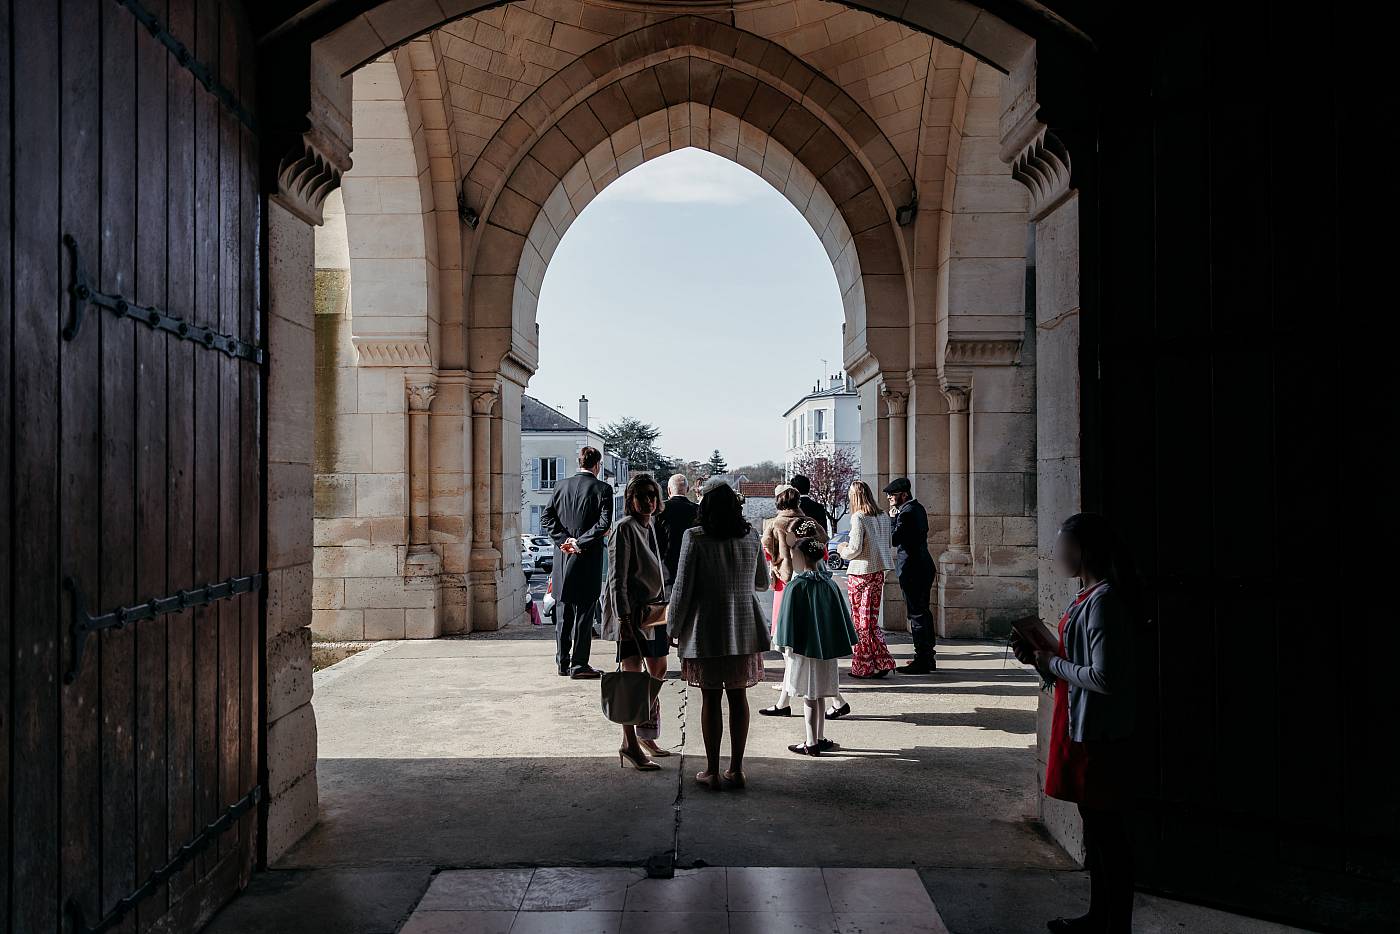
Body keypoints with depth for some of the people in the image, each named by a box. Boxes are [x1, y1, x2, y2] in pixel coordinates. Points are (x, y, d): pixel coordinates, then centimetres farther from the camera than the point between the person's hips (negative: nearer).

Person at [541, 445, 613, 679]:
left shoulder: (562, 486, 5)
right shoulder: (603, 489, -6)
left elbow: (546, 518, 1)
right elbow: (604, 523, -16)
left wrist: (565, 539, -3)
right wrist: (580, 542, -11)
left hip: (563, 557, 4)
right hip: (588, 558, -4)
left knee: (563, 613, 12)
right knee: (584, 612, 1)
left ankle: (563, 662, 19)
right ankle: (579, 665, 1)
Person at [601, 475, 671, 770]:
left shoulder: (651, 526, 14)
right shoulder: (624, 529, -11)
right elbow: (617, 578, -16)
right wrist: (623, 617, -22)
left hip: (653, 609, 9)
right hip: (631, 612, -9)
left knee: (658, 671, 15)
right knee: (632, 677, -8)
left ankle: (646, 734, 29)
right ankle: (629, 744, -3)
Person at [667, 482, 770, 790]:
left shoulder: (695, 537, -11)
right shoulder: (751, 536, 1)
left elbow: (682, 588, -10)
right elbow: (762, 582, 13)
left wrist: (674, 629, 2)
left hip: (707, 629, -3)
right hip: (744, 628, 3)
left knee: (711, 699, 6)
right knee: (738, 696, 11)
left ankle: (712, 772, 12)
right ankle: (736, 769, 17)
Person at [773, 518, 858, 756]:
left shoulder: (797, 587, -15)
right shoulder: (829, 585, 3)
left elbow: (791, 620, -14)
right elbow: (840, 617, 7)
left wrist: (788, 647, -6)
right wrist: (834, 644, 14)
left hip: (805, 649, -6)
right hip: (827, 650, 6)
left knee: (809, 697, 1)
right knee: (819, 695, 16)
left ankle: (811, 743, 7)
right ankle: (820, 738, 24)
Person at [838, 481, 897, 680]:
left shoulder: (858, 518, -14)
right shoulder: (883, 517, 7)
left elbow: (855, 549, -18)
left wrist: (842, 550, 4)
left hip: (860, 573, -7)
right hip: (878, 572, 7)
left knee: (861, 621, 4)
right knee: (872, 619, 14)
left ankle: (863, 667, 10)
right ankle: (883, 662, 10)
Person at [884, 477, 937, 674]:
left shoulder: (906, 513, -18)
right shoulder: (918, 508, 12)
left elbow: (893, 540, -19)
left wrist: (892, 517, -9)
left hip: (911, 570, -10)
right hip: (924, 567, 10)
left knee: (917, 614, -5)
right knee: (924, 611, 15)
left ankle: (922, 661, -2)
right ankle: (928, 657, 23)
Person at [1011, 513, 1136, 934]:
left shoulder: (1103, 600, -21)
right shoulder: (1088, 596, 10)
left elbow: (1104, 678, -26)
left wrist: (1053, 664, -14)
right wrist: (1039, 656, 3)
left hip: (1099, 738, -10)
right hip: (1083, 731, 10)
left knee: (1108, 835, 2)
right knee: (1096, 831, 20)